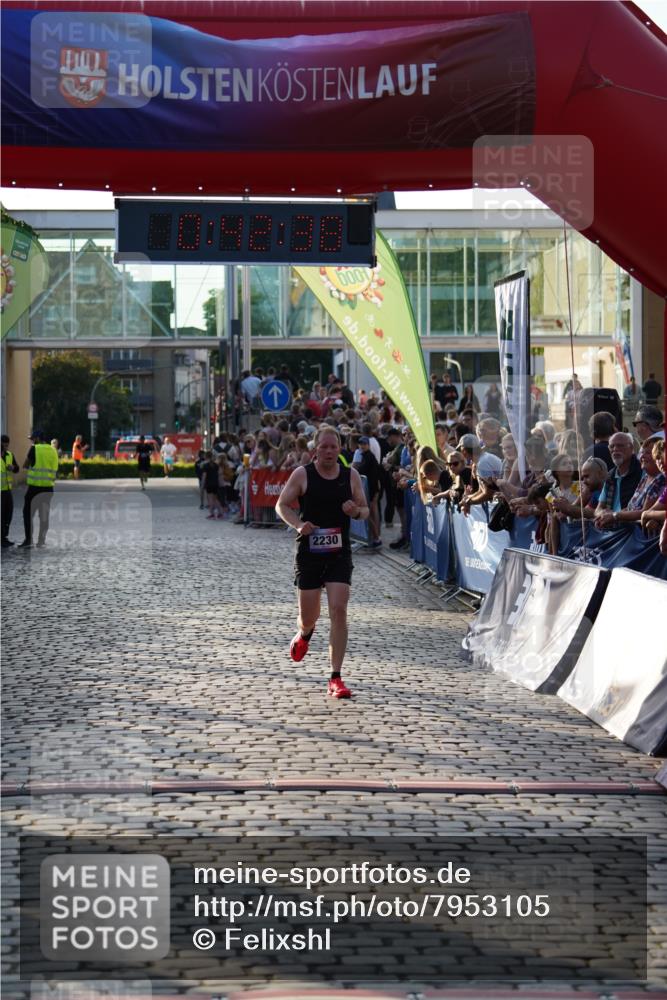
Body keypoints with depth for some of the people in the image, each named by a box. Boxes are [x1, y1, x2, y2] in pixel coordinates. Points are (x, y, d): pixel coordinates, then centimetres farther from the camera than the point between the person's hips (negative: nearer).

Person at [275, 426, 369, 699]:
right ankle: (304, 634, 47)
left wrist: (356, 511, -11)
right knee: (308, 614, 6)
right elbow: (281, 505, 2)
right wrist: (298, 525, -17)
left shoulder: (351, 476, 4)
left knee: (339, 611, -11)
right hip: (309, 552, -1)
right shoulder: (302, 474, -3)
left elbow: (365, 510, 13)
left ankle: (336, 679, -6)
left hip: (340, 554, 1)